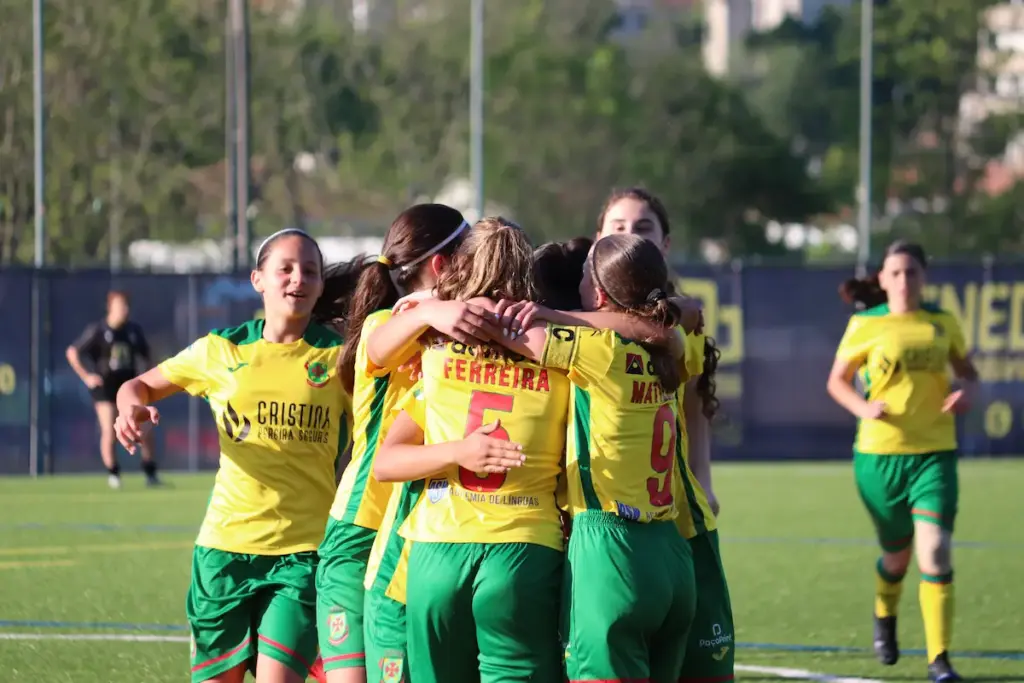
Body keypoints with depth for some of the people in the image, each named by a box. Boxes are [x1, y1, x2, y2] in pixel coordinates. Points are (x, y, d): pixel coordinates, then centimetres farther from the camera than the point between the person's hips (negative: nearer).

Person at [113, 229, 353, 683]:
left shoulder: (338, 356, 1)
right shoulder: (222, 351, 6)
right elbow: (142, 386, 16)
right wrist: (132, 407, -7)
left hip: (304, 552, -2)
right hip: (227, 544, 2)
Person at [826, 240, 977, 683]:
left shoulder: (943, 324, 3)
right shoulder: (866, 325, -2)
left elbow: (967, 370, 17)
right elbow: (837, 381, 6)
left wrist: (967, 391, -7)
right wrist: (863, 407, -14)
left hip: (934, 452, 0)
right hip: (879, 454, 0)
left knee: (935, 550, -16)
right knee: (898, 554, 13)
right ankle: (885, 619, 47)